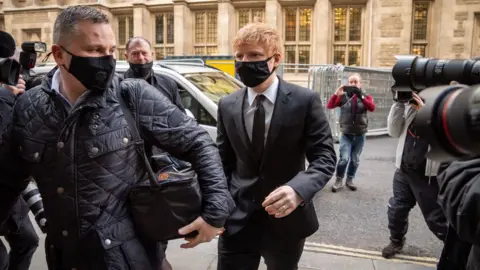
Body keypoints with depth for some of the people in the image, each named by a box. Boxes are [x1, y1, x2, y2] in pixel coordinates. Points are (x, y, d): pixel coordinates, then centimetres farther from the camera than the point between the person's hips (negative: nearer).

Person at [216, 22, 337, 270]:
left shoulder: (305, 101, -9)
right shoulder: (227, 106, 1)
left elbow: (325, 156, -10)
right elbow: (223, 161, 8)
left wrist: (298, 189, -29)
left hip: (287, 219, -1)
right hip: (237, 219, 2)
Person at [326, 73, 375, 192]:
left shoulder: (366, 96, 1)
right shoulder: (343, 96, -1)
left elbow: (372, 108, -18)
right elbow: (329, 106, -11)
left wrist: (361, 96, -30)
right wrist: (336, 94, -27)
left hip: (360, 135, 2)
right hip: (346, 134, -1)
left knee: (355, 159, 11)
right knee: (344, 158, -11)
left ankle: (350, 180, 29)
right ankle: (338, 180, 7)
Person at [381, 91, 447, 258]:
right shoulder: (410, 105, 2)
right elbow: (394, 132, 0)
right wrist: (399, 103, -9)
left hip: (429, 176, -5)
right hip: (403, 171, 5)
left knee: (436, 219, 8)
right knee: (396, 209, 16)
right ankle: (396, 241, 42)